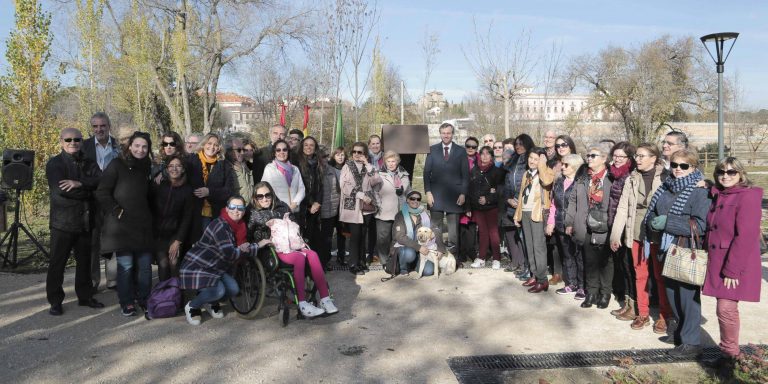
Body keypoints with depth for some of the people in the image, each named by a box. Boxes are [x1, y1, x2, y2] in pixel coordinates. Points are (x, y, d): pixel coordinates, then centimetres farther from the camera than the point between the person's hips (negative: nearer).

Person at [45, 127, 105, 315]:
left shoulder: (88, 163, 10)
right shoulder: (54, 164, -3)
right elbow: (60, 190, -19)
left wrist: (79, 183, -23)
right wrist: (88, 190, -12)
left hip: (85, 221, 4)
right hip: (62, 222, -4)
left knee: (85, 261, 14)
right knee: (57, 263, 3)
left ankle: (85, 296, 26)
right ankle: (55, 301, 14)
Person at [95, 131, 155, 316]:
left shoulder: (146, 168, 13)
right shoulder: (117, 166, -4)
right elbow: (102, 193, -6)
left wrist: (149, 215, 12)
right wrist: (117, 211, -12)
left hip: (143, 225, 5)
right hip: (122, 224, -5)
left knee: (145, 264, 6)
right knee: (125, 266, -2)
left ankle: (144, 299, 20)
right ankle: (126, 303, 11)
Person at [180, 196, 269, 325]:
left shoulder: (239, 226, 3)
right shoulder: (220, 225, -23)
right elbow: (229, 253, -30)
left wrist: (245, 247, -19)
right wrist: (257, 246, -22)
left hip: (215, 268, 8)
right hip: (196, 267, -8)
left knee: (233, 289, -9)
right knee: (218, 290, -29)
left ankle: (210, 302, 20)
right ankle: (192, 306, 0)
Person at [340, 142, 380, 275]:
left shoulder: (368, 167, 12)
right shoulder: (347, 166, 4)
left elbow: (376, 181, -5)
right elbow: (345, 186, -9)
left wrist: (367, 164, -8)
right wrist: (361, 195, -14)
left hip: (367, 206, 3)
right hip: (352, 206, -3)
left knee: (363, 235, 7)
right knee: (355, 235, -6)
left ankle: (361, 261, 17)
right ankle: (354, 264, 1)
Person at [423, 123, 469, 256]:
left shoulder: (461, 151, 8)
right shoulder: (432, 150, 9)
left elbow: (465, 174, 5)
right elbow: (426, 172, 6)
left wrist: (463, 193, -4)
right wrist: (428, 192, -3)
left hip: (454, 196, 0)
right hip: (436, 195, 1)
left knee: (453, 229, 2)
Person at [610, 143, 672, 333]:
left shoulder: (665, 177, -5)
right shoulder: (632, 179, 6)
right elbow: (623, 207, 5)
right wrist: (615, 235, 2)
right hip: (637, 234, 4)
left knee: (661, 275, 6)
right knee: (640, 275, 11)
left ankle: (663, 316, 18)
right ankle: (643, 314, 22)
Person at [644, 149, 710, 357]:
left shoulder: (700, 192, -11)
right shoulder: (665, 188, 8)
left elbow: (700, 226, -19)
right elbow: (651, 214, 15)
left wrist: (668, 222, -21)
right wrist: (653, 222, -8)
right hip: (667, 250, 7)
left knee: (688, 295, 0)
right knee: (671, 292, 17)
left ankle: (691, 343, 13)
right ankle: (680, 330, 37)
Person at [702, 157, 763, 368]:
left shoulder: (748, 196, -13)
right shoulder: (718, 196, 12)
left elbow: (746, 237, -19)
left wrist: (732, 270, -20)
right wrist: (717, 265, 11)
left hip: (736, 265, -7)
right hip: (717, 263, 7)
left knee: (726, 309, -7)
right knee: (725, 308, 12)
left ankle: (729, 355, 8)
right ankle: (727, 354, 22)